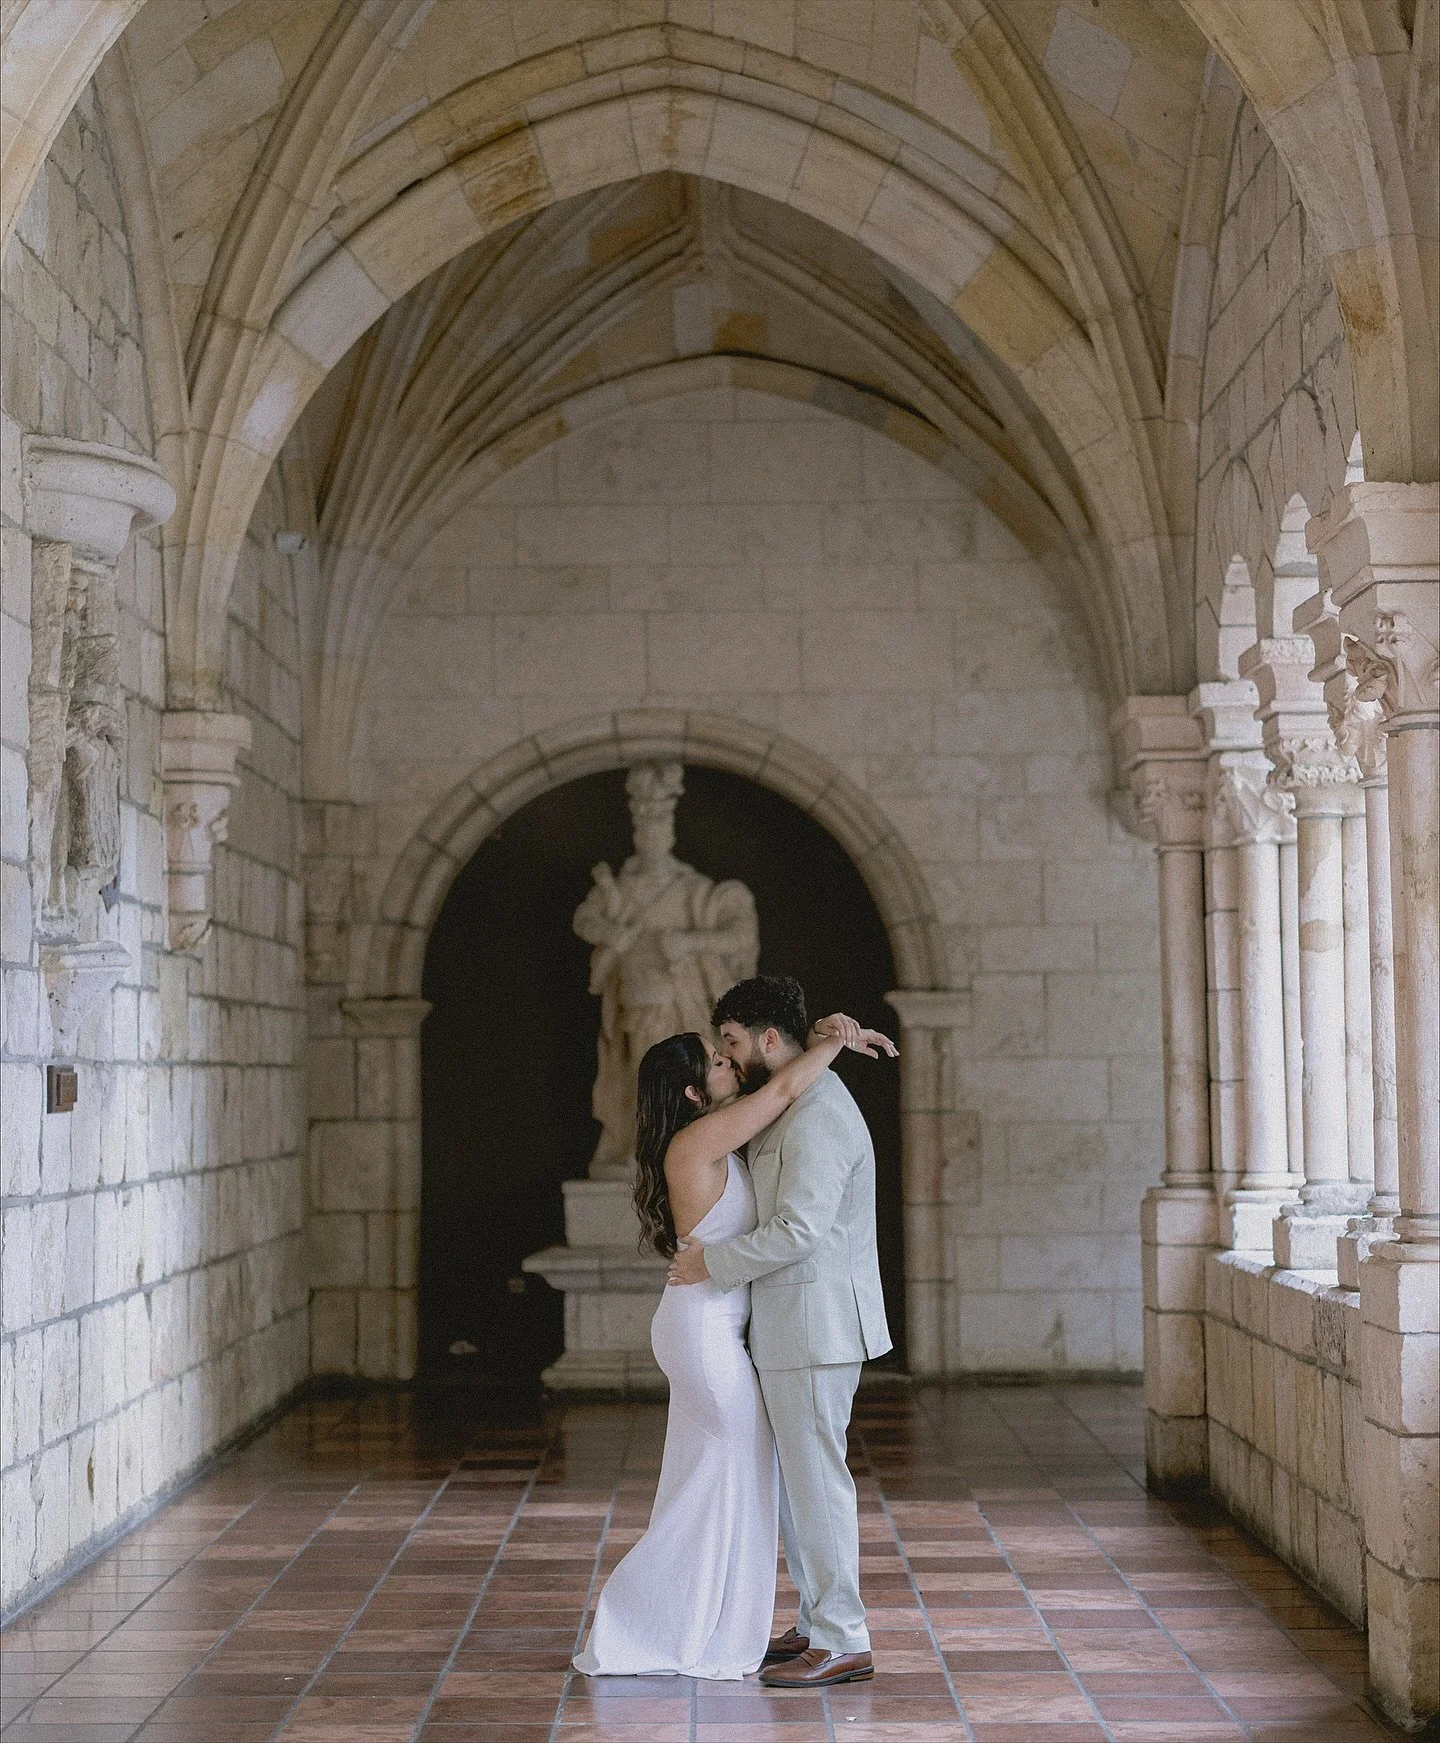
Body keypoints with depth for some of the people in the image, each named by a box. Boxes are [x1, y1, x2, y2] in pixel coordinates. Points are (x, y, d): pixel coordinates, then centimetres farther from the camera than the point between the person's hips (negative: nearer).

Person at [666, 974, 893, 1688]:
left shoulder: (817, 1116, -18)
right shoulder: (791, 1108, 16)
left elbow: (798, 1229, -24)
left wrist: (712, 1264, -14)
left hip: (815, 1325, -11)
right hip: (792, 1327, 11)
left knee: (816, 1478, -5)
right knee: (795, 1475, 15)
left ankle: (842, 1644, 1)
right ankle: (817, 1623, 23)